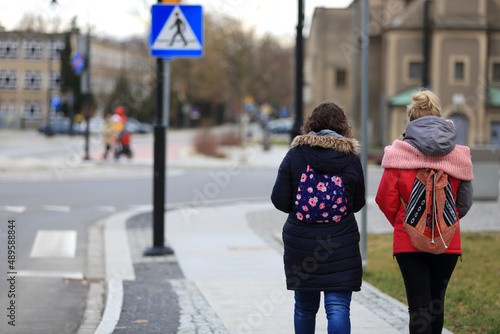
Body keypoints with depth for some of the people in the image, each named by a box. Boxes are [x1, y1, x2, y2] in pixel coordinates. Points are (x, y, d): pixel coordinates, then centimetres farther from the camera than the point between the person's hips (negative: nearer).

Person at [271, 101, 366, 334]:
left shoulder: (295, 154, -3)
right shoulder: (351, 158, -2)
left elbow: (279, 200, -3)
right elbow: (358, 203, 5)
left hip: (300, 242, 1)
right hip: (341, 243, -1)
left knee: (305, 307, 16)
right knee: (338, 307, -3)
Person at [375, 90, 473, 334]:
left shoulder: (398, 153, -7)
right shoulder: (458, 154, 0)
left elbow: (385, 199, -4)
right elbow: (464, 202, 6)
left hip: (409, 241, -2)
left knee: (419, 306, -2)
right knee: (436, 301, 18)